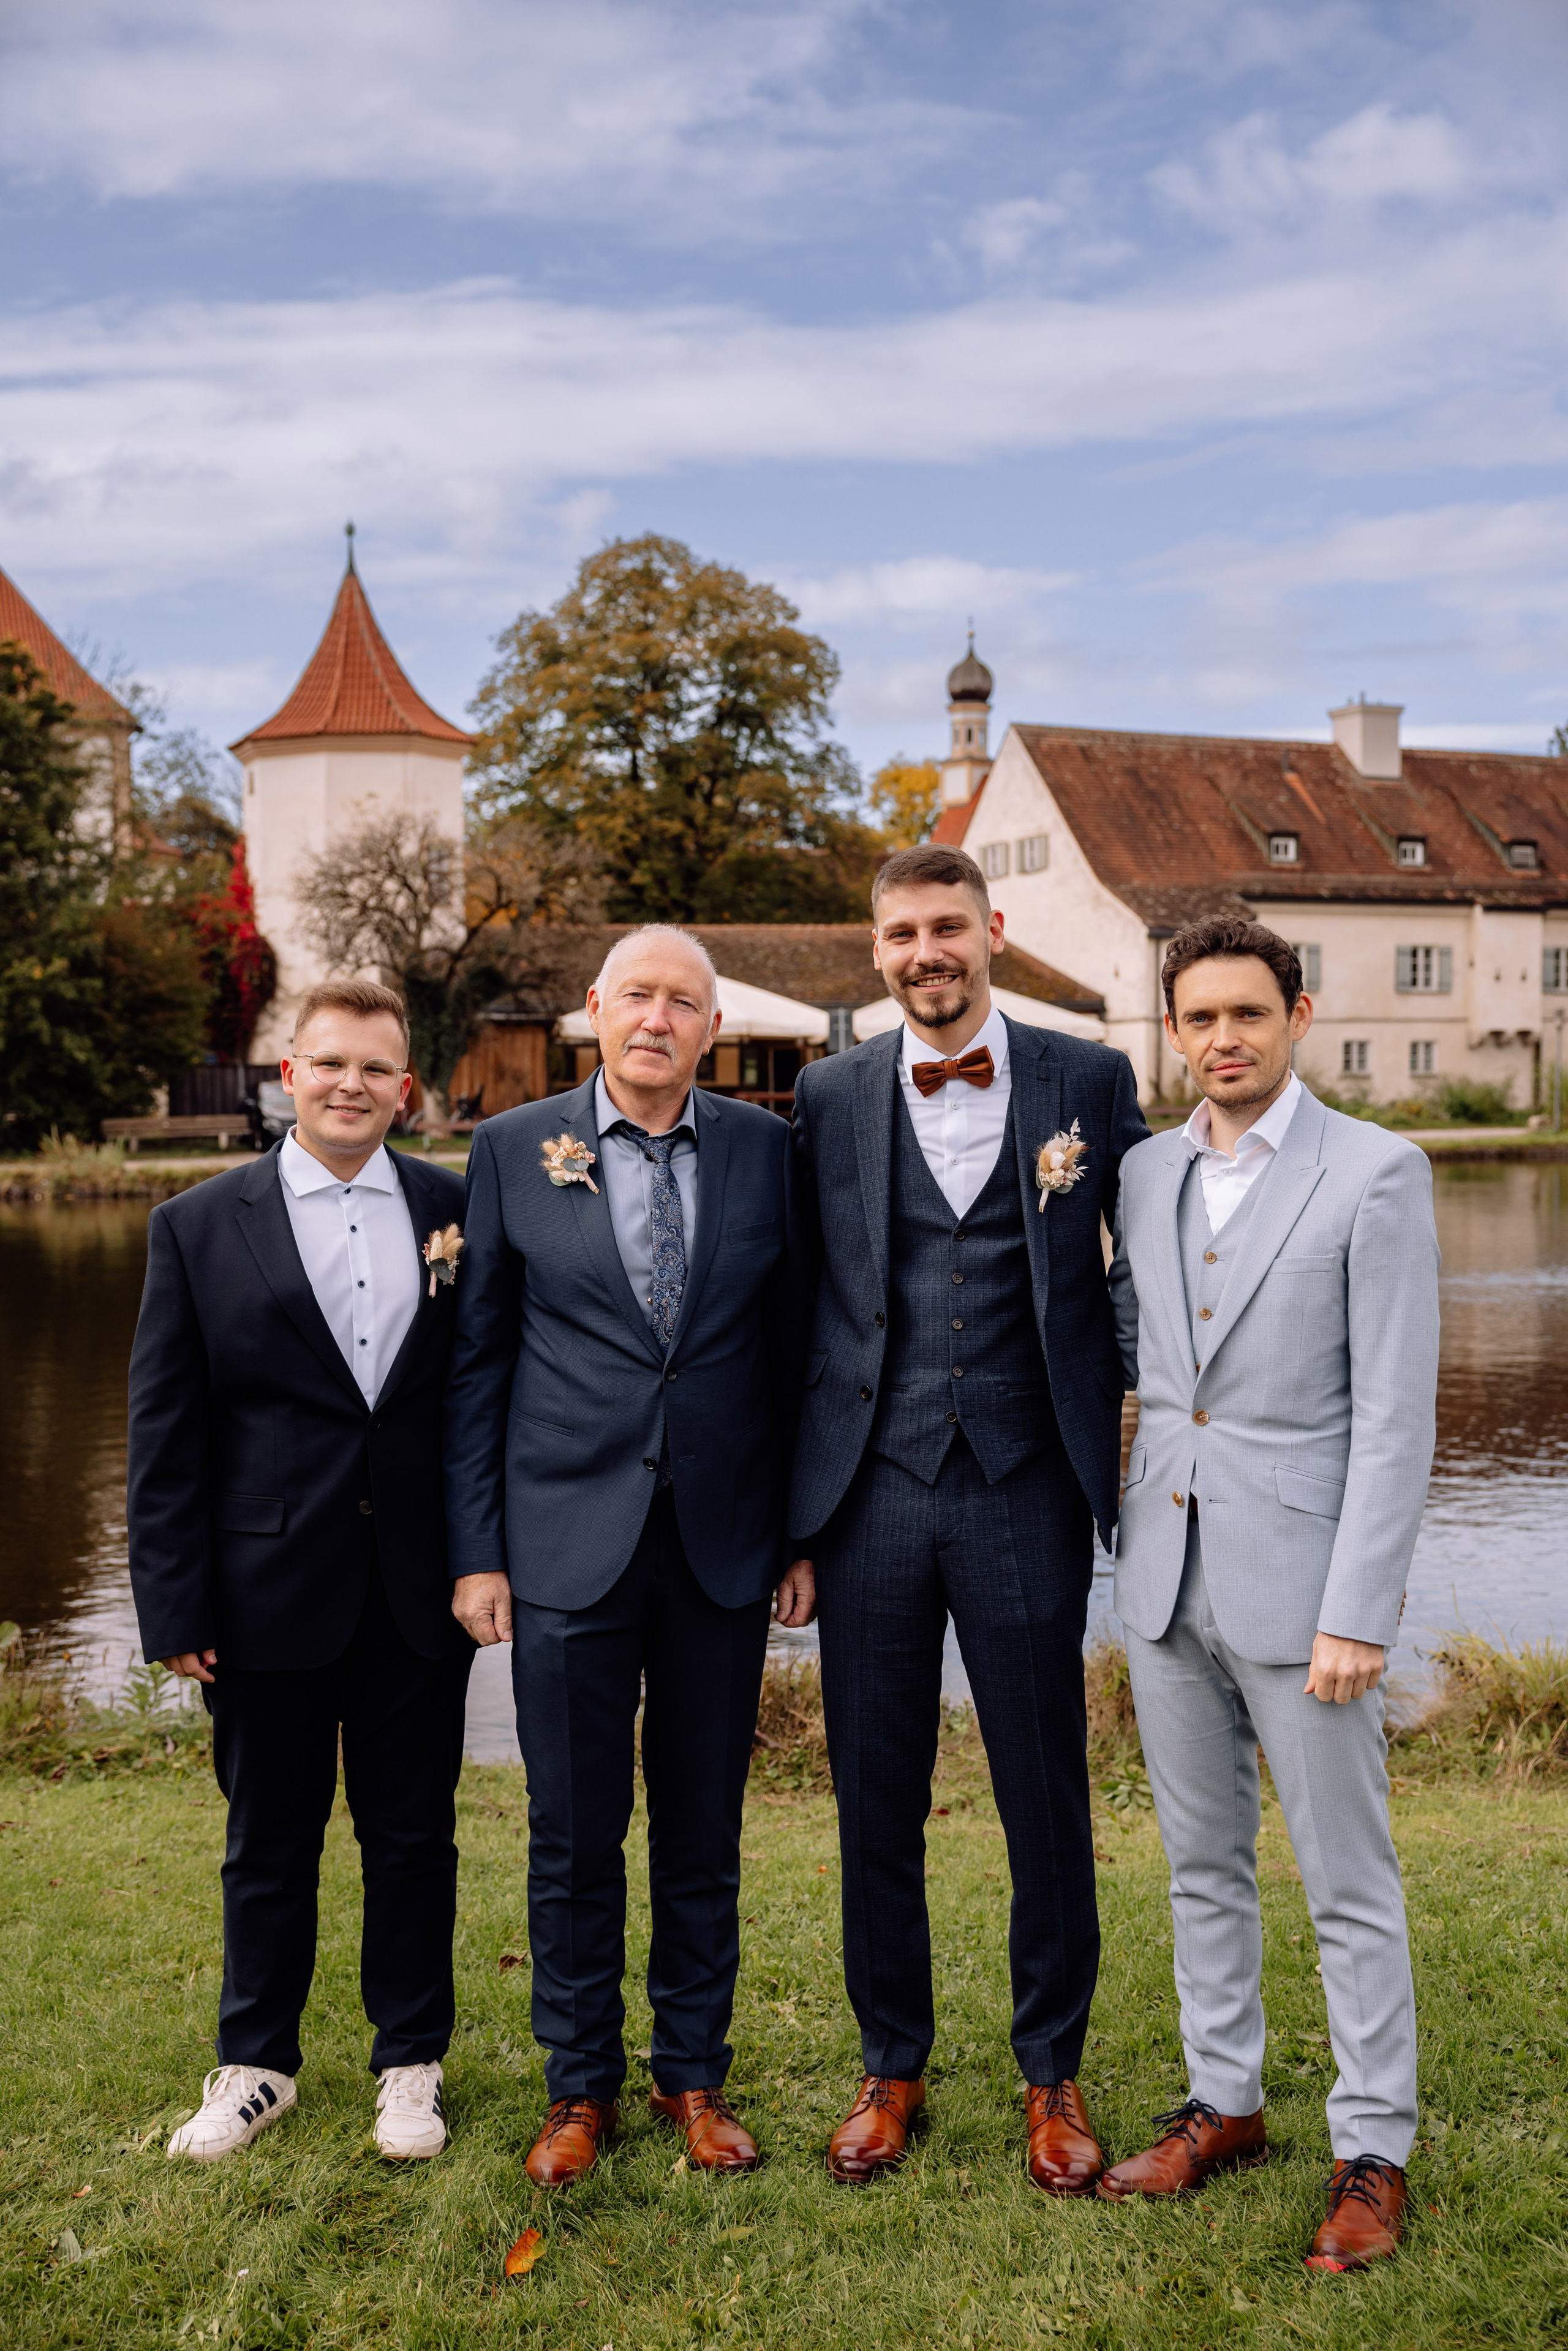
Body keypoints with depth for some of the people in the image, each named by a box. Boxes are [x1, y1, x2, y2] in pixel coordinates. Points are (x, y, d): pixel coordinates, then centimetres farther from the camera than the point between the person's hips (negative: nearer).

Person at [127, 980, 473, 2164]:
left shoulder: (456, 1209, 2)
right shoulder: (199, 1225, -1)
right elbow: (164, 1429, -2)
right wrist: (177, 1604, -5)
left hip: (420, 1591, 1)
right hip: (271, 1587, -1)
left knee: (414, 1834, 13)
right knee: (270, 1840, 15)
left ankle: (412, 2064, 31)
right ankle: (257, 2065, 35)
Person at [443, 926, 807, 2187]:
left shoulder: (767, 1148, 2)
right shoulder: (515, 1149, 0)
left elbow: (794, 1350, 5)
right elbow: (478, 1359, 2)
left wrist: (803, 1533, 4)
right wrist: (478, 1549, -1)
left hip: (723, 1544, 1)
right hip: (570, 1542, -1)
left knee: (704, 1828, 13)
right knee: (573, 1836, 8)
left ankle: (695, 2073, 32)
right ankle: (582, 2085, 28)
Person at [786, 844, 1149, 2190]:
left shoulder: (1090, 1082, 2)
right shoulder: (830, 1098, 5)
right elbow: (806, 1296, 8)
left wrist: (1127, 1453, 3)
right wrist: (796, 1496, 6)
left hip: (1025, 1489, -1)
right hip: (873, 1494, 1)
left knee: (1048, 1799, 9)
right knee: (876, 1800, 11)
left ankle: (1053, 2073, 30)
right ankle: (892, 2065, 31)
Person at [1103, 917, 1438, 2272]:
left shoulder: (1376, 1174, -9)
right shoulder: (1148, 1174, 7)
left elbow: (1396, 1415, -13)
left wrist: (1357, 1614, -16)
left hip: (1297, 1579, -5)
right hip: (1166, 1574, 6)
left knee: (1349, 1886, 6)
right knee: (1203, 1863, 17)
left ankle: (1374, 2152, 23)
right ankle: (1225, 2105, 34)